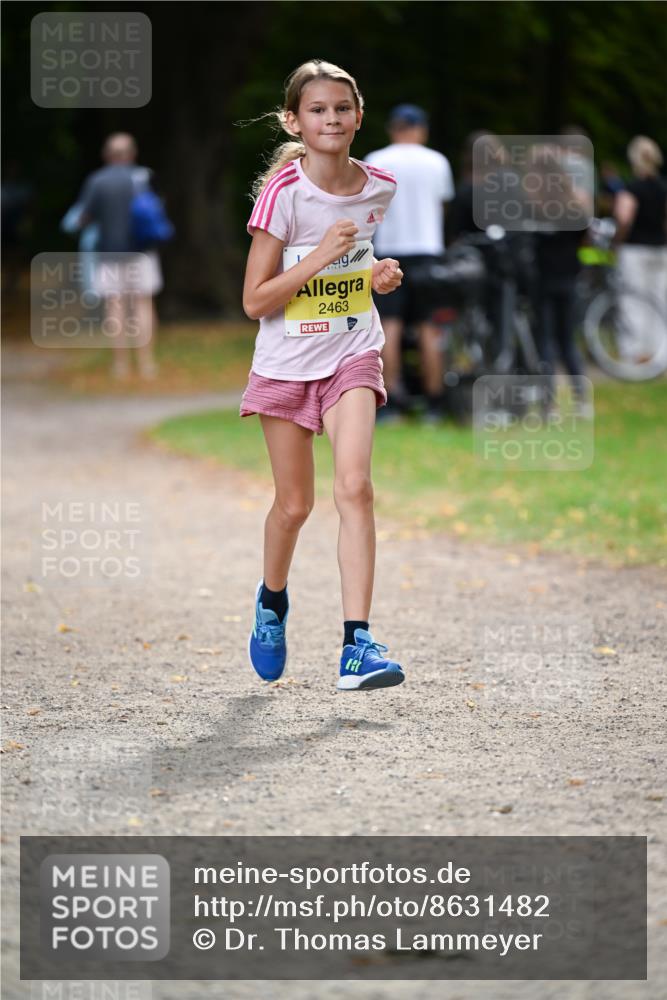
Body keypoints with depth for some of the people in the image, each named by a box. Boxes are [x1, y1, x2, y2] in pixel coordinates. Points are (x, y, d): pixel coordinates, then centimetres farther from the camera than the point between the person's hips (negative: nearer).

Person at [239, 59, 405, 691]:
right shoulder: (282, 192, -14)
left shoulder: (379, 187, -2)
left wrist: (380, 276, 0)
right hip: (286, 362, -1)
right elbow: (255, 301, -15)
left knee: (353, 485, -18)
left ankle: (357, 645, -20)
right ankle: (272, 600, 42)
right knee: (294, 504, 10)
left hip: (351, 355, 1)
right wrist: (319, 257, -25)